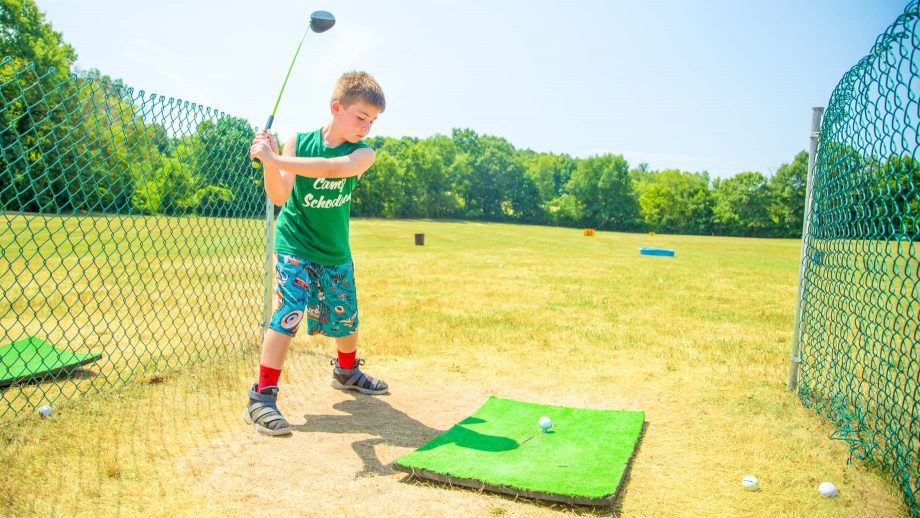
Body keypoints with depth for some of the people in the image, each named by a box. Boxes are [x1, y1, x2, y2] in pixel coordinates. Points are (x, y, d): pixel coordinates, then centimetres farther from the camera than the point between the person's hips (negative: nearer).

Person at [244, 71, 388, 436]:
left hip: (336, 253, 3)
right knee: (288, 313, -16)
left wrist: (275, 160, -37)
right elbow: (279, 197, -14)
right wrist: (269, 162, -31)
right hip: (295, 246, -3)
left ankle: (347, 372, 40)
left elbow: (332, 167, -30)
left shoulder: (363, 153, -8)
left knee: (346, 318, 13)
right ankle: (262, 397, -8)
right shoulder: (298, 142, -8)